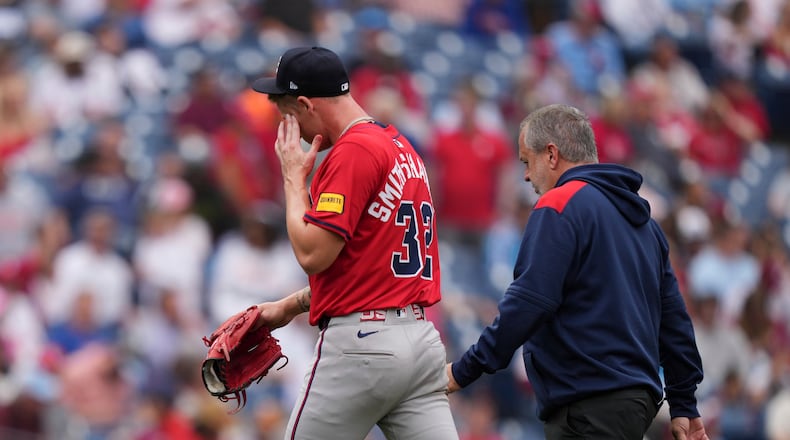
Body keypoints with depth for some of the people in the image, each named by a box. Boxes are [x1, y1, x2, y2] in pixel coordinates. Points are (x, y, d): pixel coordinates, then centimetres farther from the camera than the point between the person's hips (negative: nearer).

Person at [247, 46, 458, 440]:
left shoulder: (353, 152, -12)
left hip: (362, 343, -9)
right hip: (421, 336, 9)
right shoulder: (401, 147, 17)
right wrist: (290, 305, 23)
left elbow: (313, 254, -16)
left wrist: (294, 178, -3)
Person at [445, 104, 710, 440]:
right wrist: (683, 405, 24)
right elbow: (672, 315, 21)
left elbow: (528, 303, -17)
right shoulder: (641, 216, 21)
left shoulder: (559, 206, -7)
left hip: (590, 409, -9)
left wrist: (465, 370, -11)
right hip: (638, 397, 9)